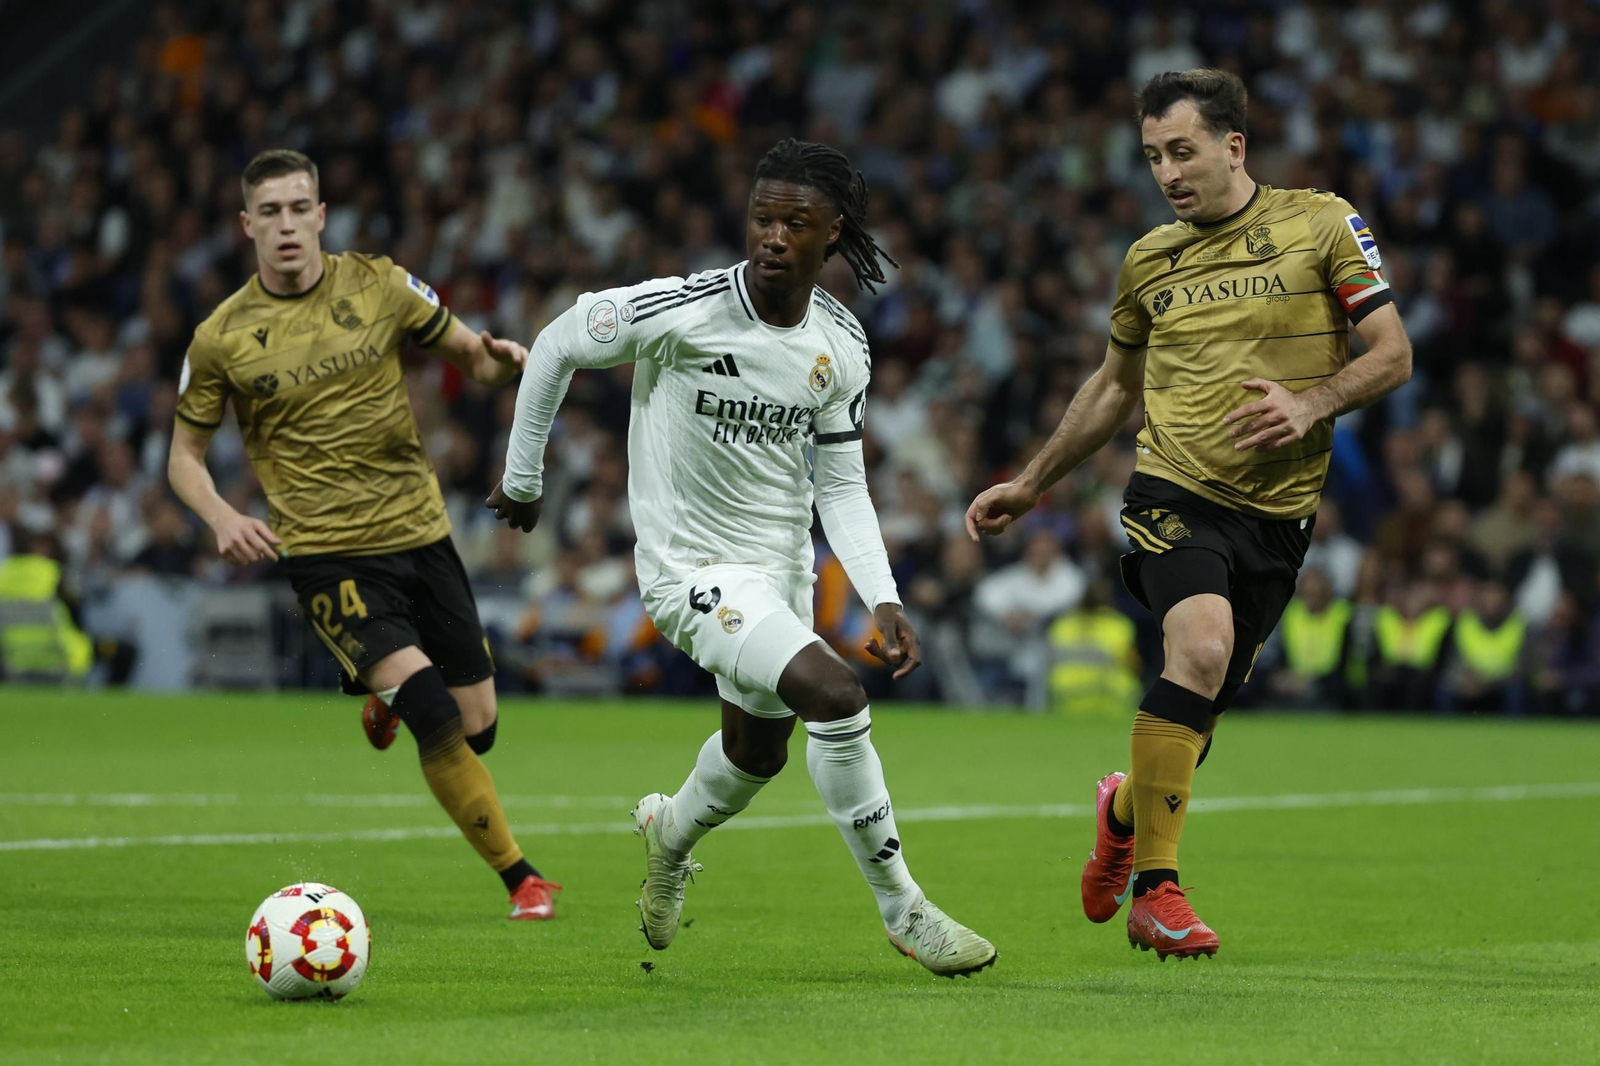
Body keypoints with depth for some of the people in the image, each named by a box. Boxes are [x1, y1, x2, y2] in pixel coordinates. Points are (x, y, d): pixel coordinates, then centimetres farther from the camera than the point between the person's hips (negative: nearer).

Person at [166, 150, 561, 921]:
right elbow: (185, 454, 6)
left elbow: (467, 352, 12)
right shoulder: (221, 338, -3)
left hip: (419, 532, 3)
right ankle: (520, 876, -7)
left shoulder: (379, 286, 1)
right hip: (326, 554, -3)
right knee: (433, 715, -21)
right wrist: (223, 519, -14)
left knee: (478, 729, 7)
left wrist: (497, 357, -13)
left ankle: (385, 701, 43)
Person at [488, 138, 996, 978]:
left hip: (785, 567, 7)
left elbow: (841, 482, 3)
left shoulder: (842, 346, -6)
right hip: (693, 569, -7)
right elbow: (557, 346, -6)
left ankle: (671, 831, 59)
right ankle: (902, 912, -12)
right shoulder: (681, 311, -22)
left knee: (759, 750, 23)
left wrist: (883, 599, -9)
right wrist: (523, 477, 4)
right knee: (835, 695, -25)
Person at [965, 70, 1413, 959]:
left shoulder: (1321, 224, 2)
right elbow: (1117, 385, 25)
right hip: (1175, 492, 0)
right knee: (1201, 645, -28)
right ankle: (1155, 884, -22)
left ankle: (1125, 809, 41)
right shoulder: (1150, 260, 10)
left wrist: (1309, 404, -18)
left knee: (1200, 711, 4)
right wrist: (1035, 483, 27)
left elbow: (1392, 355, 0)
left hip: (1278, 510, 0)